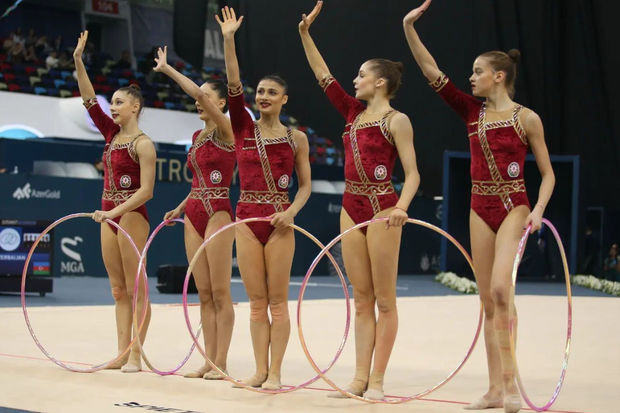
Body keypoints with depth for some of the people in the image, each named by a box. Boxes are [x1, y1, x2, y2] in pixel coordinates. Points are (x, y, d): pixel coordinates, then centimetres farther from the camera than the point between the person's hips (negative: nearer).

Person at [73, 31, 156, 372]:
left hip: (132, 215, -8)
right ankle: (121, 354, 10)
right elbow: (89, 100, 8)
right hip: (110, 216, 8)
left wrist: (115, 212, -24)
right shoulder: (112, 133, 10)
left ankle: (135, 355, -3)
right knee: (118, 290, 8)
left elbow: (146, 191, -17)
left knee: (135, 289, -4)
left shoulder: (143, 144, -12)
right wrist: (78, 61, 0)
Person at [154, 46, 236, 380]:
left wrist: (167, 69, -13)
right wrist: (181, 207, 13)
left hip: (218, 214, -8)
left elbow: (199, 92, -21)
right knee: (204, 294, 7)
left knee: (220, 293, -4)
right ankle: (209, 360, 10)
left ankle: (221, 362, -1)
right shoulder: (197, 136, 15)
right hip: (194, 215, 8)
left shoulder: (226, 131, -8)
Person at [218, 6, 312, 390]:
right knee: (257, 302, 6)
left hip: (279, 221, -2)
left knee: (277, 300, 0)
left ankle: (275, 373, 4)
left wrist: (291, 211, -14)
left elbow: (305, 185, 4)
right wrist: (228, 40, -12)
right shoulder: (244, 129, 6)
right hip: (247, 218, 2)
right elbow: (234, 86, -4)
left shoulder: (296, 138, 3)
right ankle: (260, 370, 11)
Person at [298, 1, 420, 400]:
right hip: (352, 208, 7)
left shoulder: (397, 120, -8)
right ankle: (360, 378, 10)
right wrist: (306, 34, 9)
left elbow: (412, 174, -12)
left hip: (382, 209, -7)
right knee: (362, 299, 8)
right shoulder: (354, 112, 12)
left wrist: (401, 207, -29)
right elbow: (324, 76, 15)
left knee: (384, 300, -1)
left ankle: (377, 381, 1)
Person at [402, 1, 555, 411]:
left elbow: (547, 173, -1)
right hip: (480, 208, 5)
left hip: (513, 207, -5)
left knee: (500, 288, -22)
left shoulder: (526, 118, -4)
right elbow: (432, 71, 5)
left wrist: (539, 209, -16)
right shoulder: (472, 111, 8)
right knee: (489, 300, 5)